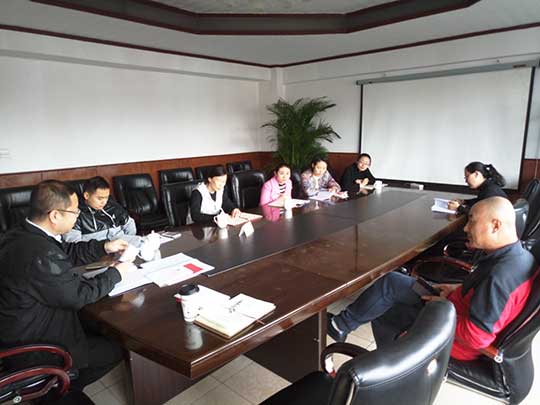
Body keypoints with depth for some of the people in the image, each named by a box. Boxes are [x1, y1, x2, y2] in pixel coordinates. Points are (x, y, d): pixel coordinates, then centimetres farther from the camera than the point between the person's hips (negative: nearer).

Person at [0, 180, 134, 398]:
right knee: (114, 351, 3)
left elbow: (67, 253, 10)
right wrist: (115, 273, -11)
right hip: (28, 348, -9)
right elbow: (81, 294, -24)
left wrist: (103, 247, 3)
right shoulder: (40, 253, -36)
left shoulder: (21, 233, -5)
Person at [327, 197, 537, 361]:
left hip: (457, 337, -9)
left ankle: (341, 325, 14)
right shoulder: (519, 255, -4)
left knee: (389, 284, -7)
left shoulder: (499, 277, -34)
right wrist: (459, 289, 6)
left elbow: (476, 337, -32)